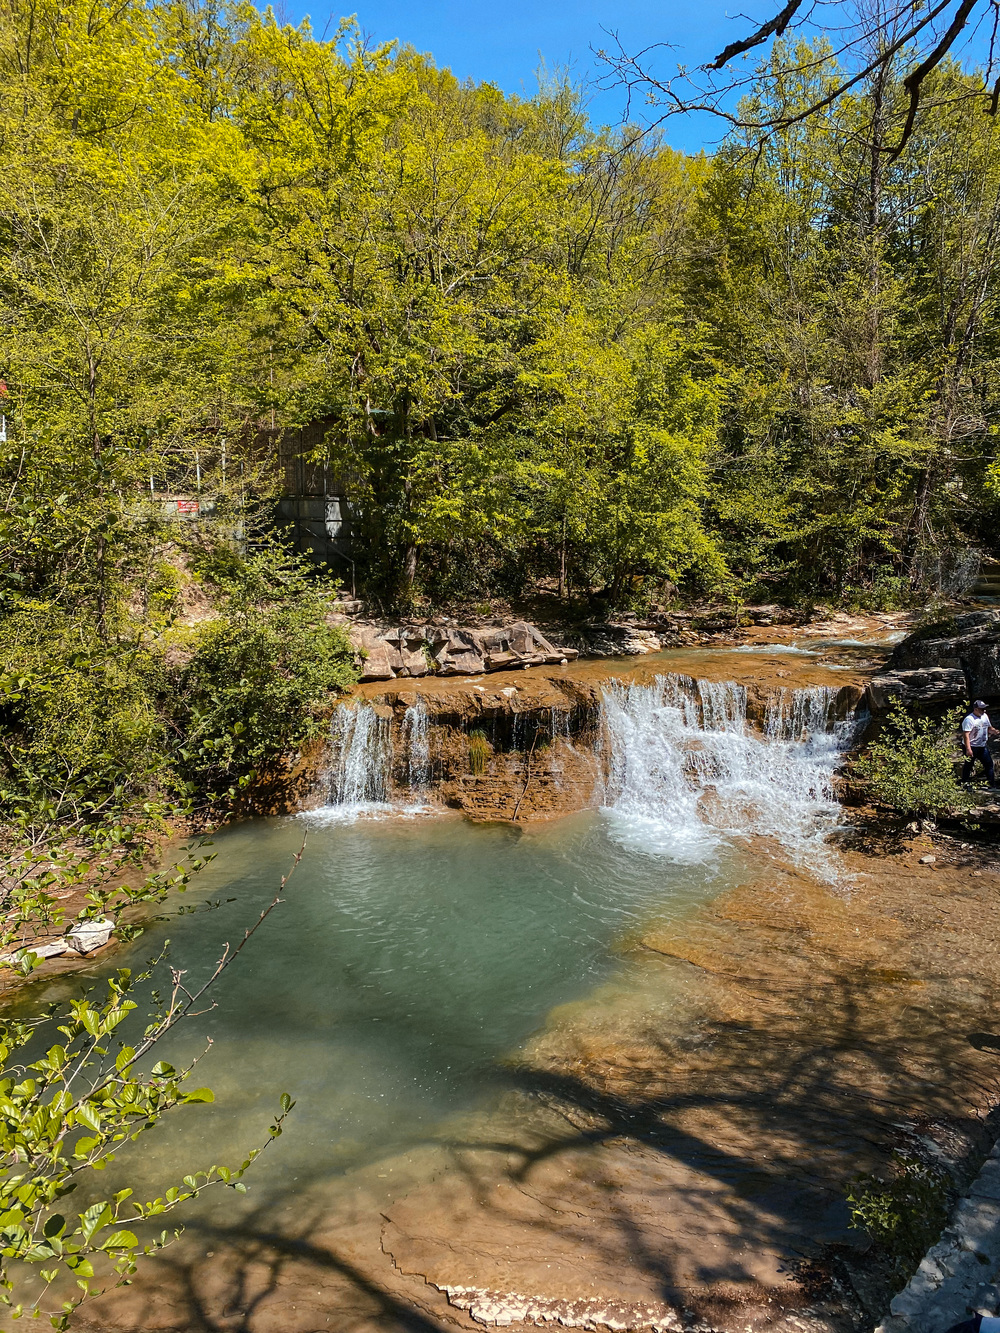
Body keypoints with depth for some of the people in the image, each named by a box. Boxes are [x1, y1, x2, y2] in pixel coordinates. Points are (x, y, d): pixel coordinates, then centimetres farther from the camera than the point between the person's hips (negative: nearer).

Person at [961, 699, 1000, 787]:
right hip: (972, 747, -8)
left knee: (989, 764, 12)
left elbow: (989, 728, 20)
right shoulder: (969, 719, -20)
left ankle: (992, 784, 23)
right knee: (968, 766, 3)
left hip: (983, 746, 8)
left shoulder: (985, 716, 6)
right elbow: (966, 735, -25)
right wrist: (968, 749, -32)